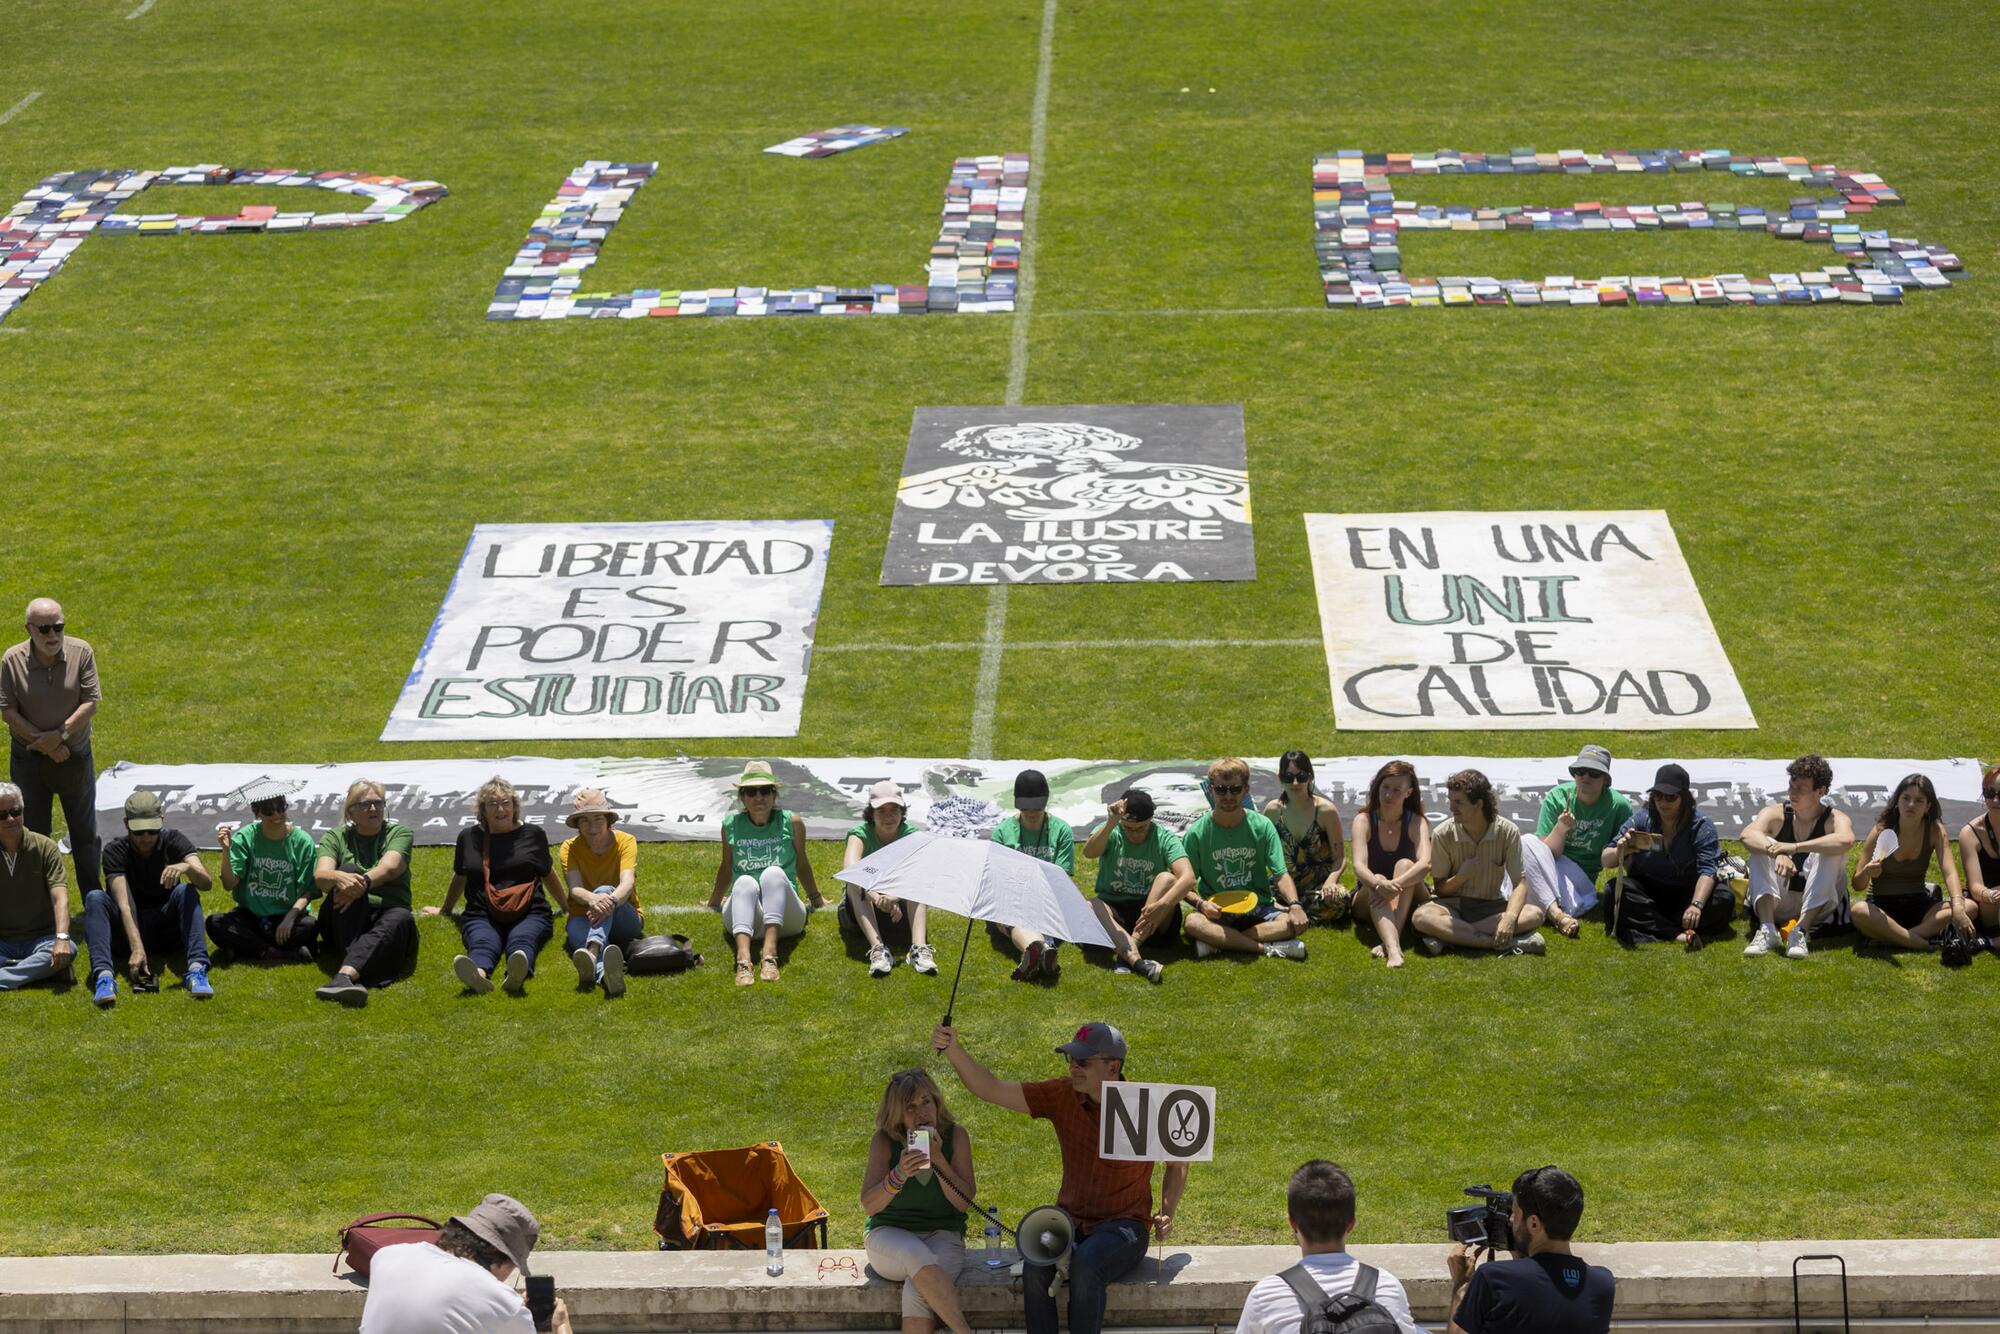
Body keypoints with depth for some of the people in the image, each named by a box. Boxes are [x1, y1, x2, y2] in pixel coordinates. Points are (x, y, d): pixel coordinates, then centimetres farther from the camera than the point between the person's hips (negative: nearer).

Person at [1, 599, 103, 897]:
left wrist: (60, 734, -21)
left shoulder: (81, 653, -10)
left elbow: (91, 703, -11)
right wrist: (44, 742, -18)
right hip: (29, 759, 0)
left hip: (75, 755, 0)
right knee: (34, 832, 9)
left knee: (84, 833, 11)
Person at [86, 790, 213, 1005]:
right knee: (94, 898, -26)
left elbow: (206, 882, -21)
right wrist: (136, 948, -40)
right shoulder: (115, 851, -11)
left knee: (185, 891, -27)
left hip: (167, 930, 1)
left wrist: (186, 867, -45)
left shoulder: (173, 840, -6)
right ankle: (104, 975, -46)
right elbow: (124, 905, -25)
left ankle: (196, 969, -44)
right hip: (127, 931, -1)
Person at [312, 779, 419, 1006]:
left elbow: (389, 868, -12)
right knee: (350, 870, -30)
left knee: (400, 918, -36)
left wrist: (364, 883, -33)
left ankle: (345, 975, -63)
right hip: (346, 924, 0)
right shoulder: (335, 838, 11)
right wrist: (340, 878, -35)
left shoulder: (400, 833, 10)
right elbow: (320, 876, -10)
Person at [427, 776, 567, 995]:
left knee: (521, 941, -37)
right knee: (482, 943, -35)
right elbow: (459, 878, 34)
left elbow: (548, 875, 29)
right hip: (482, 917, 1)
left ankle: (517, 976, -72)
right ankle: (479, 974, -71)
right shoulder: (469, 838, 18)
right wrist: (444, 910, 46)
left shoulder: (533, 835, 16)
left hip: (529, 914, -1)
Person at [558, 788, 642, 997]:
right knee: (576, 926, -37)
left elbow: (627, 882, -22)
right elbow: (575, 889, -18)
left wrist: (611, 900, -47)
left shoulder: (625, 841, -4)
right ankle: (604, 972, -76)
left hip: (625, 920, -1)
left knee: (605, 891, -34)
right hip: (584, 918, 1)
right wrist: (592, 899, -44)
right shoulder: (569, 848, -1)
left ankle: (592, 953, -66)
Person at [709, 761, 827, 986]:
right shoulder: (731, 826, 7)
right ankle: (743, 959, -59)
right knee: (745, 882, -33)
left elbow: (802, 863, 20)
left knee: (774, 873, -31)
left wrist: (817, 898, 32)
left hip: (785, 919, 0)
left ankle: (770, 954, -52)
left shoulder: (792, 822, 5)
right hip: (743, 917, 0)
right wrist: (714, 902, 37)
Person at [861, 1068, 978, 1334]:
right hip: (889, 1235, -1)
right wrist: (900, 1174, -30)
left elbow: (963, 1202, -6)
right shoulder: (884, 1141, -5)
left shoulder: (955, 1136, -2)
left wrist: (938, 1159, -18)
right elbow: (869, 1206, -12)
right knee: (919, 1258, -37)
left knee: (917, 1292, -32)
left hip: (943, 1235, 1)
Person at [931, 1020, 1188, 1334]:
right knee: (1036, 1267, -31)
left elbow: (1178, 1163, 11)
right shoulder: (1062, 1096, 0)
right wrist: (954, 1051, -18)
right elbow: (990, 1089, -4)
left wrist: (1166, 1213, -3)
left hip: (1124, 1227, -3)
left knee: (1085, 1264, -37)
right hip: (1072, 1222, 3)